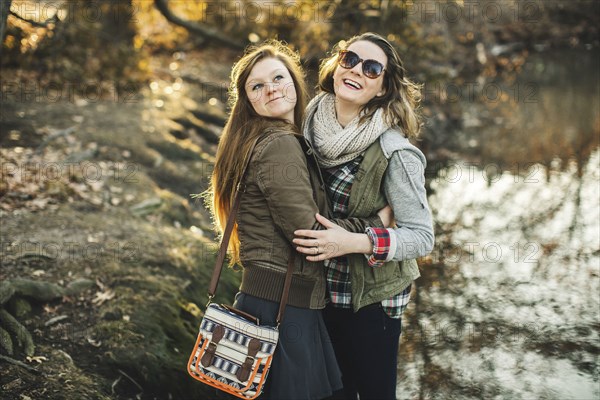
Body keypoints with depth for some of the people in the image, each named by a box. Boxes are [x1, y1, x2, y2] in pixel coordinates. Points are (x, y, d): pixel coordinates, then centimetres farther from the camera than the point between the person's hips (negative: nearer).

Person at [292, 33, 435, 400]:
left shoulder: (394, 151, -20)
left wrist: (355, 242, -29)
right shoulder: (314, 123, -3)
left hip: (370, 300, -5)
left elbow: (423, 236, -19)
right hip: (320, 292, 5)